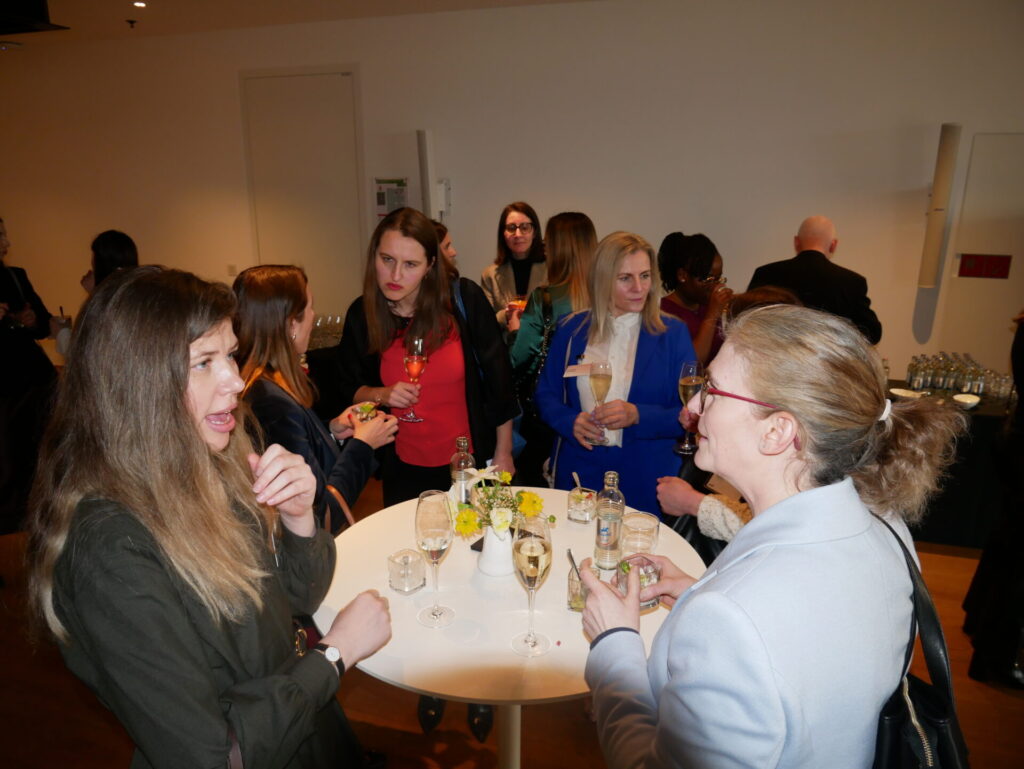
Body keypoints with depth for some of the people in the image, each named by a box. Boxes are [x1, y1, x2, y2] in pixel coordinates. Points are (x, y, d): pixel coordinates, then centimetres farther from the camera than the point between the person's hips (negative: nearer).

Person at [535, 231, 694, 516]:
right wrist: (570, 421, -12)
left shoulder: (672, 333, -2)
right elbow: (545, 394, 8)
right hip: (578, 471, 2)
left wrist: (637, 415, -21)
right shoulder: (572, 329, 4)